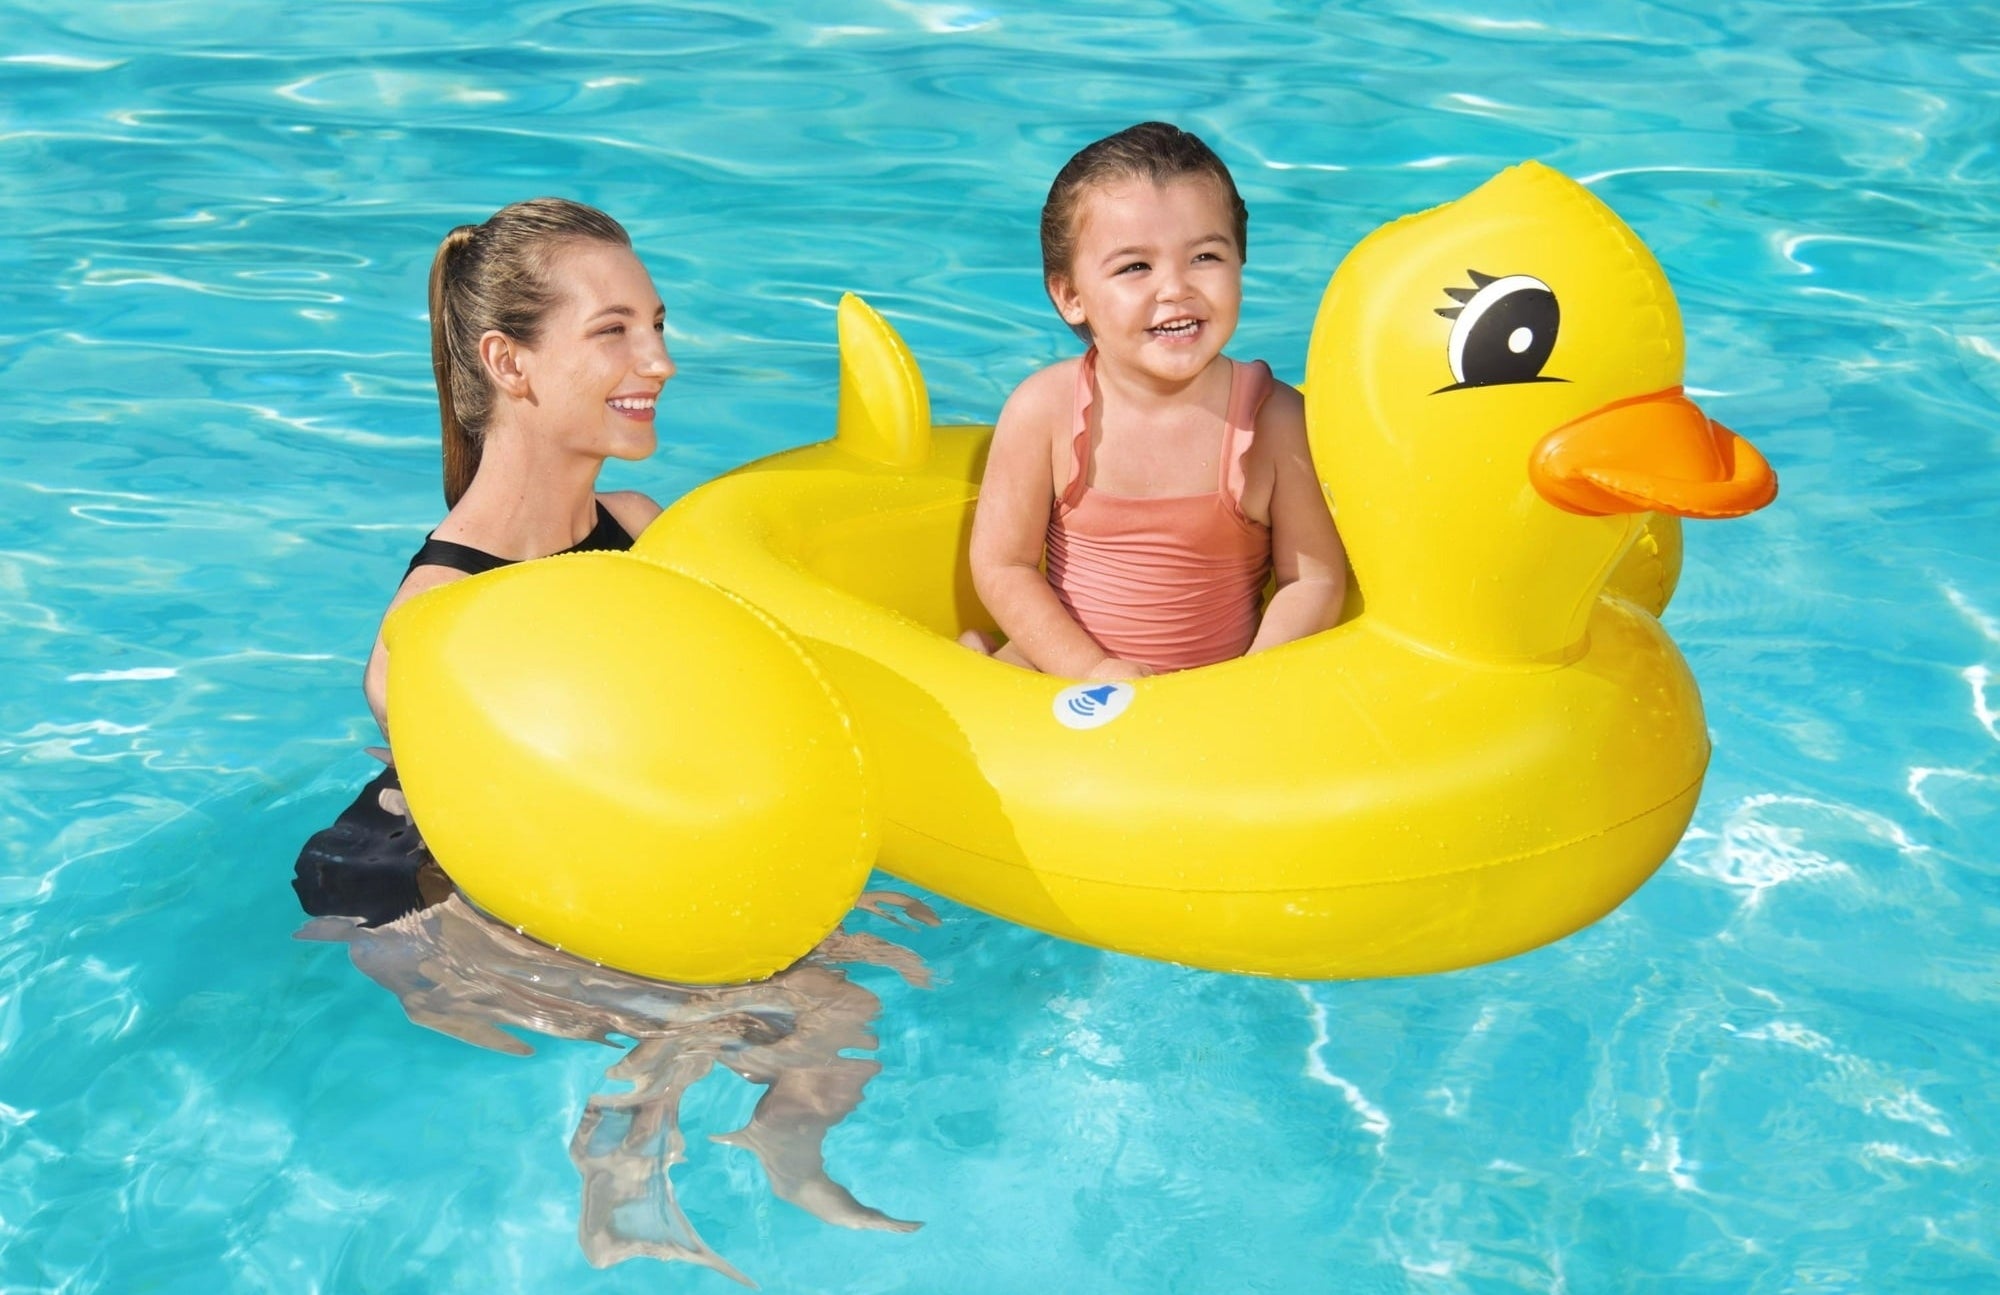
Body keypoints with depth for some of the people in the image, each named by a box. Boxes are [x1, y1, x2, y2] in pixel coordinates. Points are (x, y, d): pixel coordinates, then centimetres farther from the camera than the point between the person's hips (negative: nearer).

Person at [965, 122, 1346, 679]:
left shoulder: (1276, 419, -12)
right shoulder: (1044, 409, -12)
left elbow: (1315, 580, -8)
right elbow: (1002, 565, -8)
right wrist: (1096, 671, -17)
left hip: (1213, 690, 1)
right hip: (1065, 667, -1)